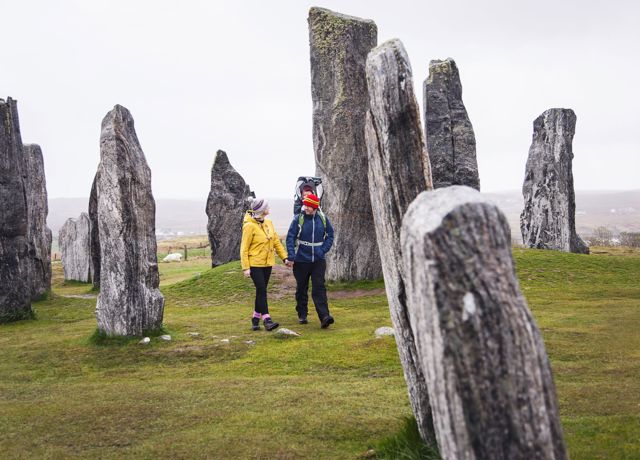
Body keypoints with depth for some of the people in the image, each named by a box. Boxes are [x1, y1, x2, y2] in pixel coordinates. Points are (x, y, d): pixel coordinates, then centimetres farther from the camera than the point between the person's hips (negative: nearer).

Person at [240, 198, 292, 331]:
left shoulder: (268, 223, 8)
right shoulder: (249, 226, -14)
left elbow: (276, 241, 15)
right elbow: (244, 248, -12)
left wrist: (284, 257, 9)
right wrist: (245, 267, -16)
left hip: (267, 263, 7)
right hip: (255, 264, -7)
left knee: (261, 291, 10)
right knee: (261, 290, -12)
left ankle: (256, 318, 20)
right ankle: (266, 319, -14)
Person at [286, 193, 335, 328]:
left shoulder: (323, 219, 1)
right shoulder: (298, 219, -5)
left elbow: (330, 235, 12)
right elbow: (290, 237, -6)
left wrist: (324, 250, -2)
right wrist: (291, 255, -16)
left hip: (318, 260, 0)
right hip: (301, 260, 0)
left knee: (319, 288, -9)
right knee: (301, 288, 11)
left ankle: (324, 317, -15)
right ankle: (302, 315, 26)